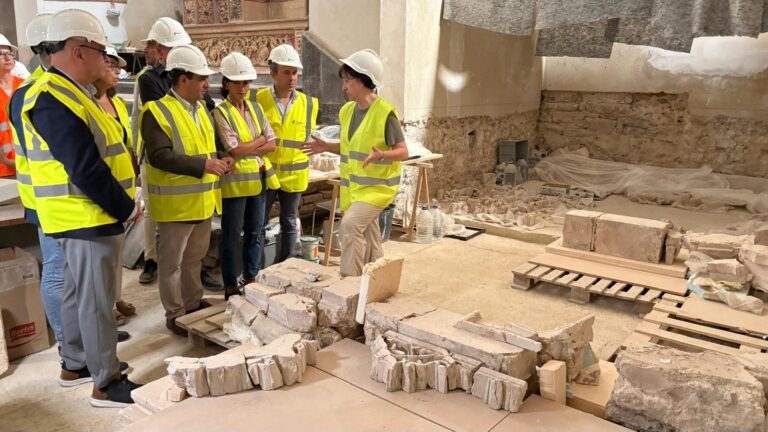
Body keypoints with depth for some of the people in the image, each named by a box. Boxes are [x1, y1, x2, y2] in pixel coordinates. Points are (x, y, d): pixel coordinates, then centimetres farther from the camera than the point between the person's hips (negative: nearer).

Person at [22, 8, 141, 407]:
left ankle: (74, 364, 35)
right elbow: (85, 170, -24)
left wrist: (122, 202, 6)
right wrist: (125, 208, -13)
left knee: (78, 293, 19)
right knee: (97, 301, -2)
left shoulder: (67, 93, 14)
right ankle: (106, 384, 10)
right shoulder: (53, 99, -19)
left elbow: (95, 155, 15)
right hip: (89, 219, -10)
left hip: (84, 216, 10)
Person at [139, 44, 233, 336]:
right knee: (172, 261, 5)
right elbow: (159, 157, -25)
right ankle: (175, 314, 17)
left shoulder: (201, 109, 12)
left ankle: (194, 303, 35)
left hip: (202, 200, 8)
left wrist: (220, 160, 2)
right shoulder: (157, 112, -15)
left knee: (194, 257, 20)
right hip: (176, 202, -8)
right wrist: (203, 165, -28)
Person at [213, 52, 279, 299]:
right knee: (231, 236, 5)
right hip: (234, 182, -6)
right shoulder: (220, 113, -8)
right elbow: (234, 150, -17)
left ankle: (251, 279, 27)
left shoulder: (256, 109, 9)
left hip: (259, 179, 6)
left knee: (256, 232, 13)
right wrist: (260, 140, -6)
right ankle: (230, 286, 17)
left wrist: (247, 149, -11)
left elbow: (272, 144, 2)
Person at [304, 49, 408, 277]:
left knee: (350, 224, -24)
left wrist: (381, 155, -32)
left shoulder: (385, 112, -15)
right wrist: (326, 147, 5)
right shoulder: (347, 110, 7)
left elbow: (403, 152, -14)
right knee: (367, 236, 14)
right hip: (353, 186, 7)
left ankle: (350, 278, -14)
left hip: (378, 185, -7)